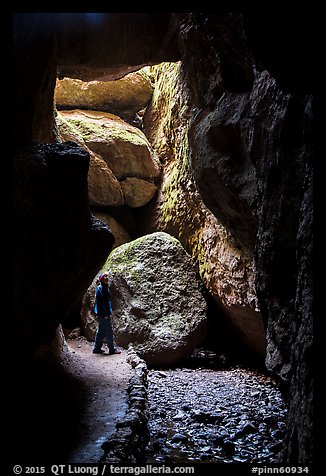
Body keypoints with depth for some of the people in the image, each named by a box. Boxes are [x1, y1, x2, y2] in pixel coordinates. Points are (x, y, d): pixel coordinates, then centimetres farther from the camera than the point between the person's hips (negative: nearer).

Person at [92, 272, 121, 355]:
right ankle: (112, 349, 3)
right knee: (109, 331, -4)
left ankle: (97, 348, 20)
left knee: (101, 331, 14)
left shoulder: (105, 288, 16)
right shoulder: (100, 288, -14)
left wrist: (108, 312, 21)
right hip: (103, 314, -10)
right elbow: (100, 302, -20)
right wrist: (105, 314, -22)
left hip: (104, 313, 10)